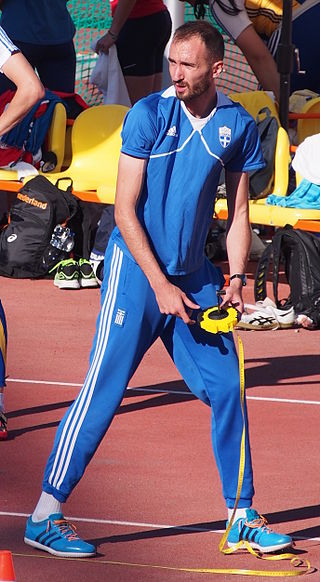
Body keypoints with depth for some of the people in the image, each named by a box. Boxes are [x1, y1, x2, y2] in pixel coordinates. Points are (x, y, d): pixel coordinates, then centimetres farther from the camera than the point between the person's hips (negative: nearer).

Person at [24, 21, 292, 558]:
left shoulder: (239, 126, 2)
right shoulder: (148, 115, -10)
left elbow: (238, 212, 12)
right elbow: (125, 211, -10)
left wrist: (235, 281, 1)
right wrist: (161, 285, -14)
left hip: (194, 275, 5)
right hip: (136, 269, -5)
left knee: (227, 388, 3)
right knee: (102, 391, -8)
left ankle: (241, 515, 15)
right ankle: (44, 517, -4)